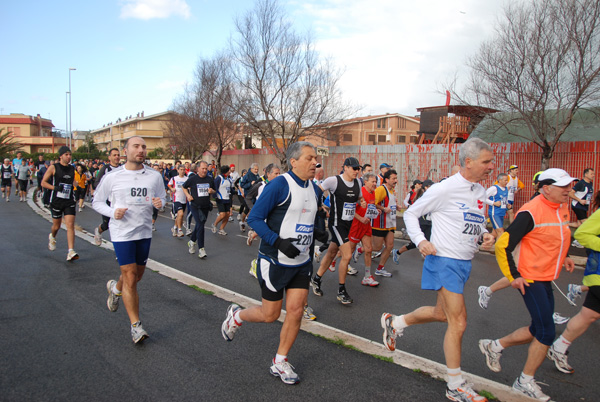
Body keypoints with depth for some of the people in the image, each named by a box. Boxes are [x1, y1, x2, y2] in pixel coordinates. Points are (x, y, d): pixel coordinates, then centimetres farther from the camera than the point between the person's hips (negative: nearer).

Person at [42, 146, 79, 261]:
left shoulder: (72, 168, 8)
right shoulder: (53, 167, -3)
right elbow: (43, 182, -2)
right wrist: (55, 187, -17)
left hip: (69, 201, 2)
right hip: (56, 201, -2)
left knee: (70, 225, -12)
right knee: (56, 226, 12)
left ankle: (71, 252, -16)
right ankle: (52, 237, 49)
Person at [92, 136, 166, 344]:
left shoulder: (154, 176, 0)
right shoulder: (112, 177, -6)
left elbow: (162, 198, 12)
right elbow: (97, 202, 4)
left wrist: (159, 203, -13)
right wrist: (112, 212, -16)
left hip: (144, 232, 4)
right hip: (122, 232, -4)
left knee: (137, 275, 18)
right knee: (130, 278, -5)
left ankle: (115, 288, 52)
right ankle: (136, 325, 8)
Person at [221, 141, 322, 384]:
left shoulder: (314, 189, 7)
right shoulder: (279, 185, -17)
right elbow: (254, 218, -17)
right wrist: (279, 242, -26)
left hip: (301, 262, 6)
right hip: (274, 261, -6)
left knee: (296, 310, 2)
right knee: (270, 315, 4)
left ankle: (280, 362, 21)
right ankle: (236, 316, 35)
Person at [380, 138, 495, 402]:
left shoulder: (480, 191, 8)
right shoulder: (445, 189, -15)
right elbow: (411, 213, -7)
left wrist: (485, 234, 0)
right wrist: (420, 241, -21)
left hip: (464, 262, 9)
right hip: (444, 261, -8)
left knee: (443, 313, 20)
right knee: (458, 322, -3)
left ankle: (395, 322, 42)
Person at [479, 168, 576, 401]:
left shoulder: (563, 208, 6)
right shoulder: (531, 212, -20)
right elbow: (503, 245, -19)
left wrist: (563, 257, 12)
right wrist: (513, 276, -18)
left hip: (546, 280, 9)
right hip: (531, 279, -9)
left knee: (538, 331, 16)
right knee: (546, 332, -5)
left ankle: (494, 346, 33)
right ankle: (525, 382, 13)